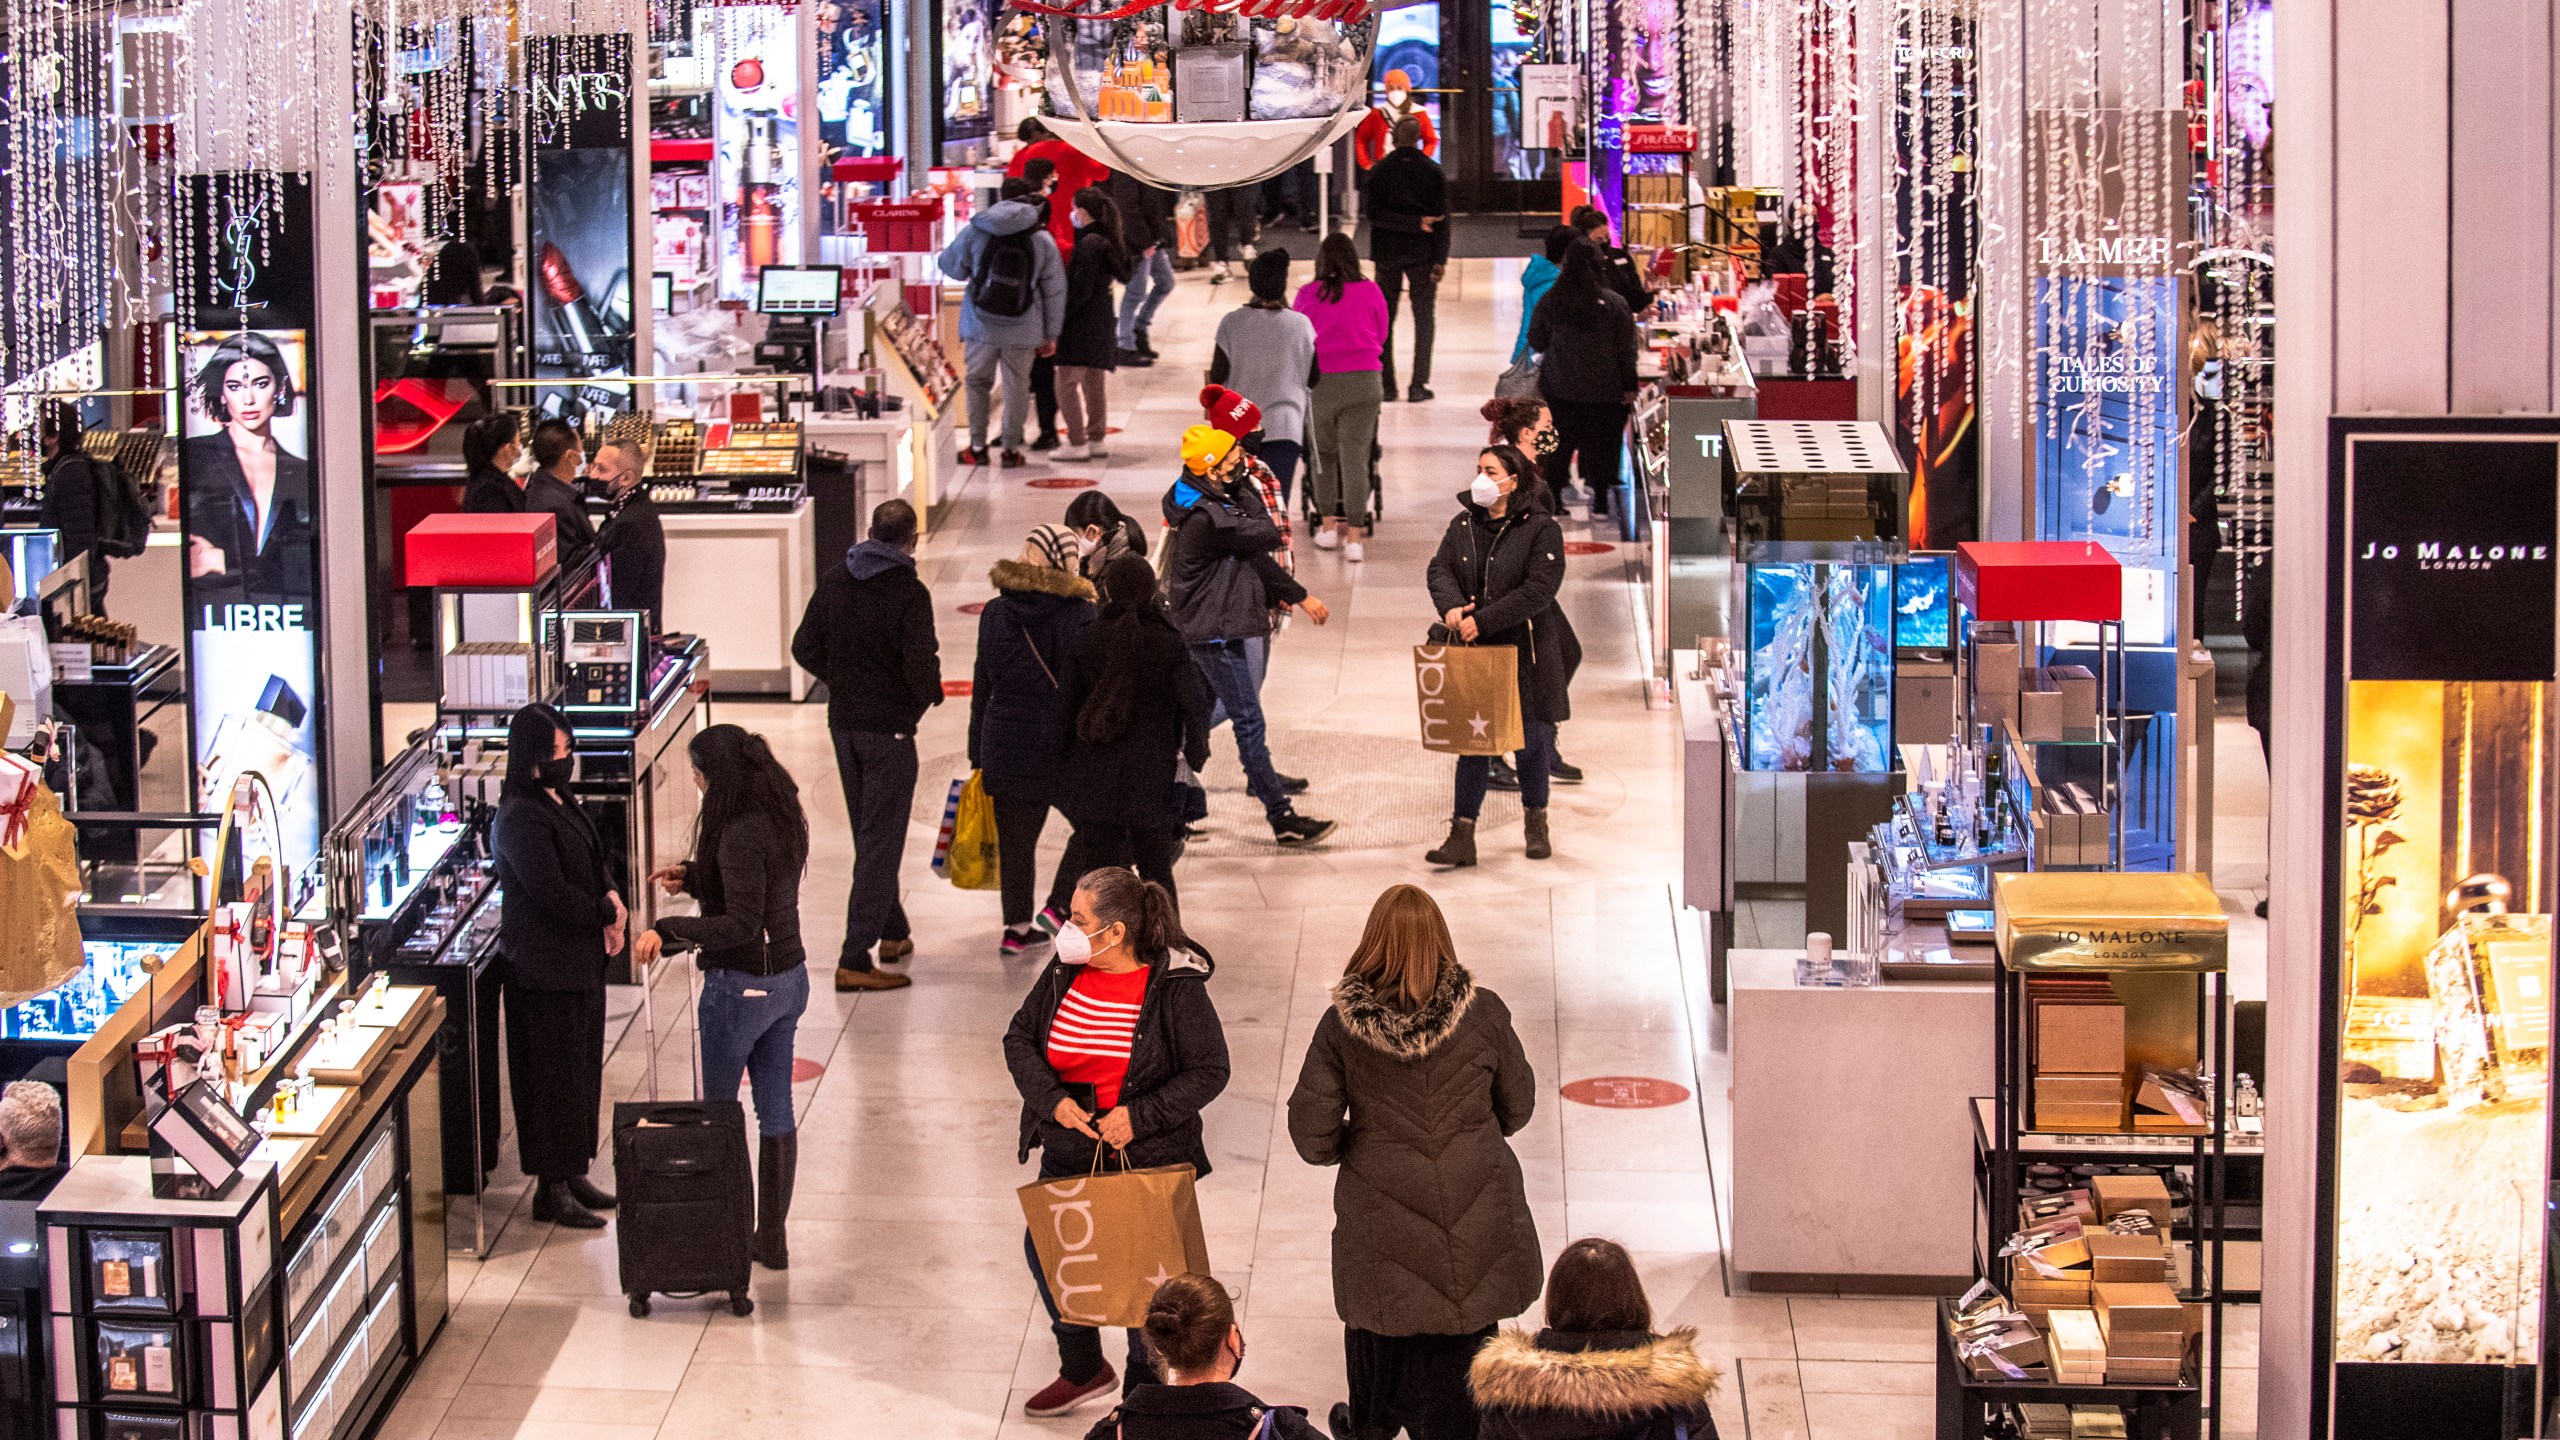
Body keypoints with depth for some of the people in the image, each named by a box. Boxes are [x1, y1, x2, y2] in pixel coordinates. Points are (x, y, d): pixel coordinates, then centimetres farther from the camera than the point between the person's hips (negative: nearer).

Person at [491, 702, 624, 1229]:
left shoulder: (560, 802, 11)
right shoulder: (520, 819, -20)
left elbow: (597, 862, 18)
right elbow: (554, 895, -24)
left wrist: (611, 900, -3)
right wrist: (609, 915, -11)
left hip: (581, 961, 10)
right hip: (544, 969, -10)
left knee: (583, 1068, 15)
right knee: (555, 1075, -3)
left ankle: (572, 1175, 25)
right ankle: (551, 1191, 5)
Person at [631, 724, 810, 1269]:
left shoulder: (740, 835, -23)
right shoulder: (782, 818, 5)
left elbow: (742, 924, -27)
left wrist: (667, 931, -27)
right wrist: (692, 878, 13)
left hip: (741, 987, -9)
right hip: (788, 978, 9)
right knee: (775, 1108, 13)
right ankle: (772, 1239, 20)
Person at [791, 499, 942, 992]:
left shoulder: (833, 580, 1)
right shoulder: (908, 593, -17)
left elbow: (805, 649, 5)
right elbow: (921, 666, -23)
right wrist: (930, 694, -1)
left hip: (843, 722, 7)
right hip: (890, 725, -6)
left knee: (869, 834, 21)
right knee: (881, 842, -2)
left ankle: (893, 932, 35)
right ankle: (855, 959, -5)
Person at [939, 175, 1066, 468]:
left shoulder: (976, 231, -5)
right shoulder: (1043, 240, -4)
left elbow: (955, 268, 8)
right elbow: (1055, 291, 0)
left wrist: (943, 254, 32)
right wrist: (1051, 334, 9)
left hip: (981, 323, 0)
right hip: (1023, 330, 0)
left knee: (977, 381, 14)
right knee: (1017, 385, 10)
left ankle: (977, 446, 16)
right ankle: (1012, 448, 14)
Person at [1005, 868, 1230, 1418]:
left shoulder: (1176, 987, -16)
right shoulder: (1064, 973, -3)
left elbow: (1209, 1071, -12)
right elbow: (1019, 1038, 4)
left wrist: (1140, 1117, -20)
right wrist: (1052, 1100, -13)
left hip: (1147, 1161, -5)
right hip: (1068, 1154, 5)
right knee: (1045, 1250, 11)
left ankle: (1146, 1392, 28)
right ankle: (1082, 1368, 35)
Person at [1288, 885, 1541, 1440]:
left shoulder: (1341, 1024, -11)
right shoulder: (1483, 1013, -10)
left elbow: (1311, 1134, -8)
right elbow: (1517, 1106, 4)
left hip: (1383, 1212, 1)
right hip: (1475, 1207, -1)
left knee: (1380, 1318, 22)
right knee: (1463, 1331, 10)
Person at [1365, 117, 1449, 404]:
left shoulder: (1378, 171, -4)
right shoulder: (1433, 171, -3)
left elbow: (1375, 215, -12)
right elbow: (1442, 217, -6)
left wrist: (1415, 224, -13)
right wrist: (1440, 259, -4)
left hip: (1388, 254, 0)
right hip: (1422, 255, 0)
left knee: (1384, 321, 9)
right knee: (1423, 319, 5)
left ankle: (1385, 385, 6)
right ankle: (1419, 385, -1)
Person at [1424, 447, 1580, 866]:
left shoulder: (1542, 529, -9)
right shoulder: (1463, 525, 9)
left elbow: (1538, 590, -18)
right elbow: (1441, 568, 2)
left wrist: (1483, 620, -22)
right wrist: (1451, 606, -21)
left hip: (1527, 653, -4)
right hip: (1474, 656, 4)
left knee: (1531, 742, 8)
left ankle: (1536, 825, 28)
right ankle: (1462, 836, 2)